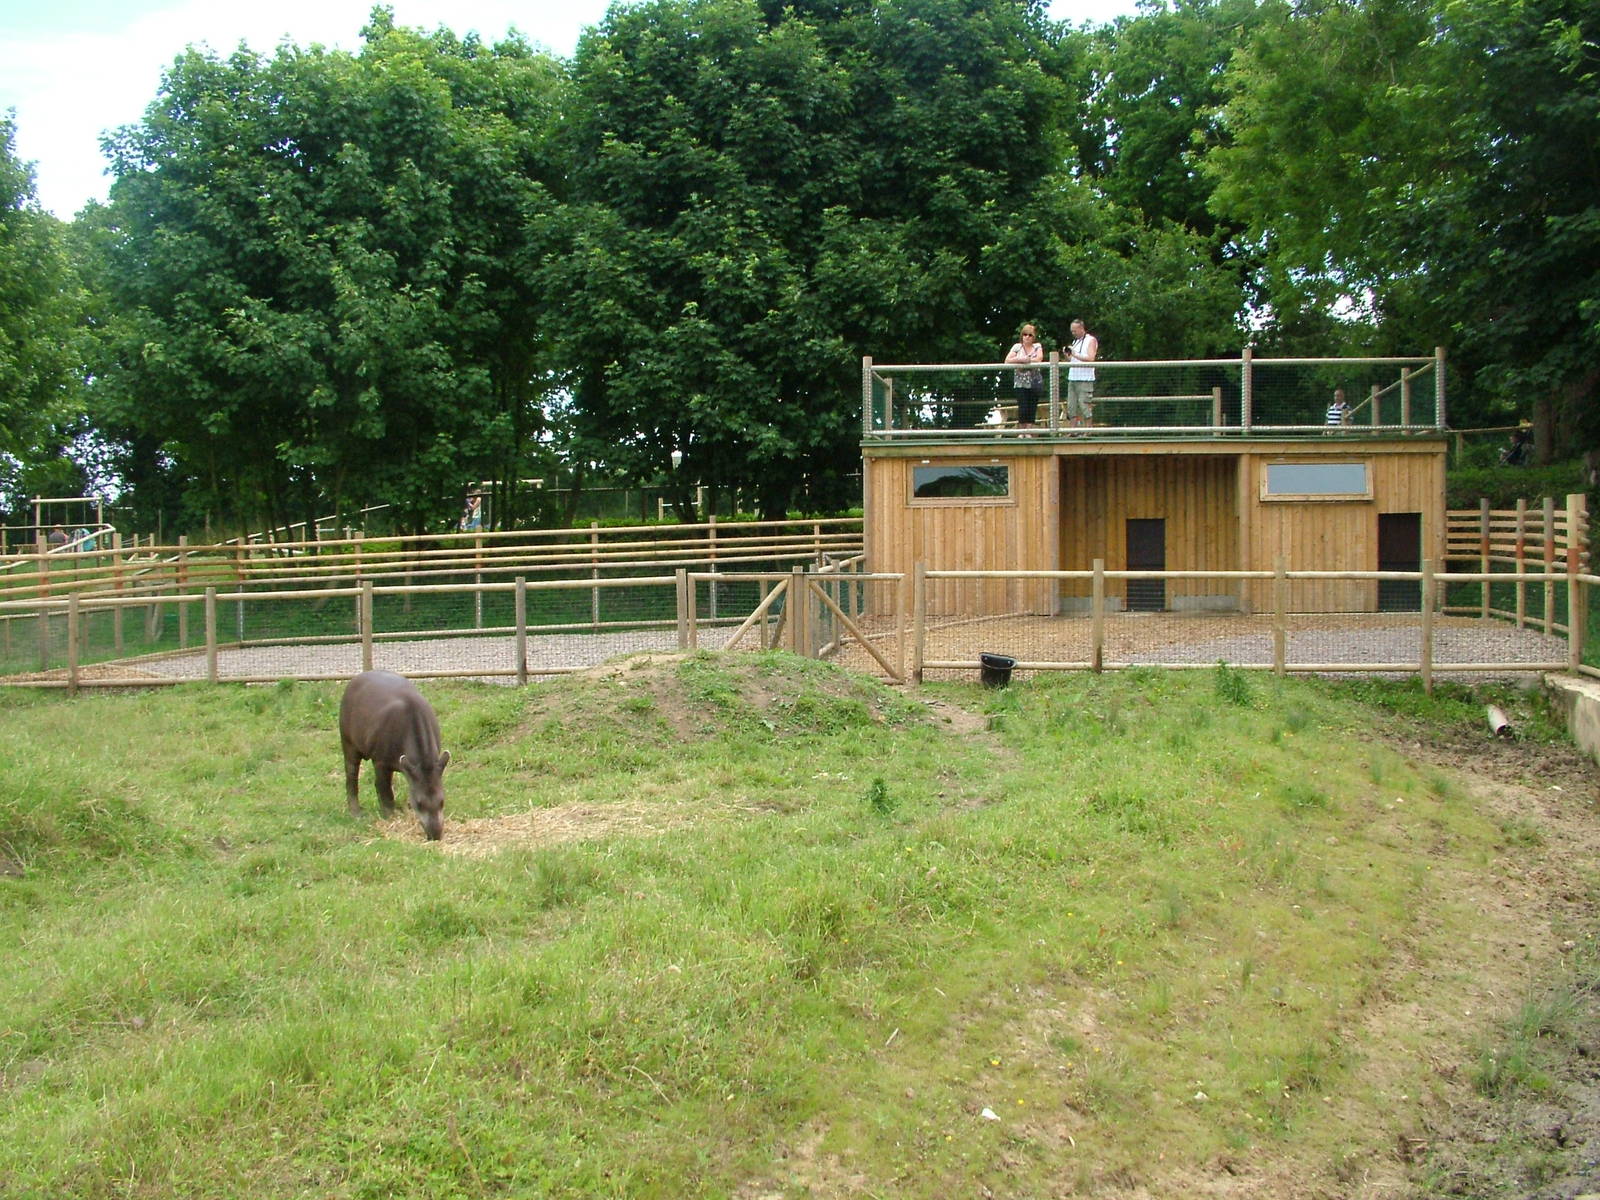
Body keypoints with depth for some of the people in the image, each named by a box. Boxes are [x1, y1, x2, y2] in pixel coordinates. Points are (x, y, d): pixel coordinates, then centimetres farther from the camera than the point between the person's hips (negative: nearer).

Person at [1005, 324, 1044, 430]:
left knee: (1032, 408, 0)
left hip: (1035, 382, 1)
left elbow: (1039, 359, -8)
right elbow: (1007, 361, -2)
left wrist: (1025, 360, -13)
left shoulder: (1037, 346, 8)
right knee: (1022, 408, -9)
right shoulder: (1017, 347, 7)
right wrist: (1020, 359, -15)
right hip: (1020, 382, -1)